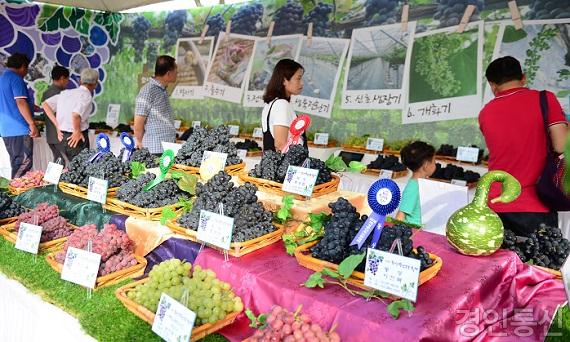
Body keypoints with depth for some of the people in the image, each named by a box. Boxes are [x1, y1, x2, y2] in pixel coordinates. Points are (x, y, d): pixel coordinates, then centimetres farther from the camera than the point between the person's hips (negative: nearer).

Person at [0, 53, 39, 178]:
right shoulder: (16, 78, -10)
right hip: (19, 129, -9)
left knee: (16, 163, 14)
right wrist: (32, 124, -21)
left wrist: (31, 105, 39)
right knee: (24, 164, -6)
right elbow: (20, 102, -20)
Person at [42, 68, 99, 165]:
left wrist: (57, 125, 8)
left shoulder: (65, 92, 10)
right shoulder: (86, 96, -12)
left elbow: (45, 104, 8)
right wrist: (77, 131, -11)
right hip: (76, 139, -7)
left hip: (62, 137, 7)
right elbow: (75, 115, -27)